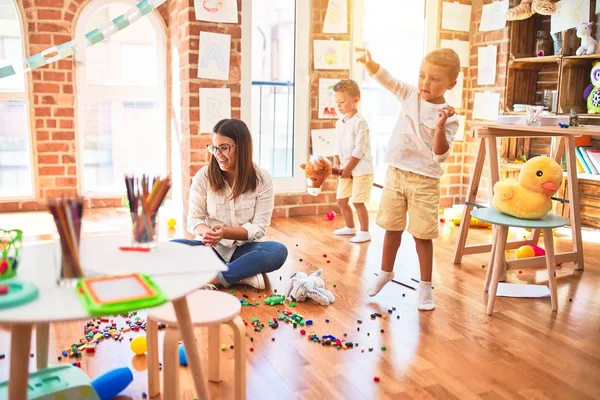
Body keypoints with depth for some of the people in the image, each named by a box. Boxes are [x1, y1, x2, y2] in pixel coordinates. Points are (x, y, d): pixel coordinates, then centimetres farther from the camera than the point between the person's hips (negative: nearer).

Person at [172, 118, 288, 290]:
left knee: (278, 251, -31)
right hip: (211, 248, 1)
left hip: (243, 249, -1)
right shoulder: (203, 176, -4)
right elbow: (194, 219, -2)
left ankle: (215, 278, -31)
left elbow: (259, 228, -9)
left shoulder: (262, 179, -6)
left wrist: (225, 232, -27)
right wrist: (206, 232, -27)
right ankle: (243, 274, -32)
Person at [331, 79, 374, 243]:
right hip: (346, 169, 8)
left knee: (358, 201, -5)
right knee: (341, 200, 12)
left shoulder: (360, 122, -15)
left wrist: (348, 168, -16)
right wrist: (336, 163, -4)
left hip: (361, 169, -8)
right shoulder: (339, 123, 9)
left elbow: (359, 149, -18)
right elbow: (338, 146, 11)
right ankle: (350, 227, 30)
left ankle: (364, 232, 9)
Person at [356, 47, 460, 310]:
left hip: (424, 180, -4)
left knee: (422, 234, 2)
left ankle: (425, 286, 16)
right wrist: (368, 62, -19)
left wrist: (440, 127, -32)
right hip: (396, 172, 4)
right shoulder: (411, 94, 3)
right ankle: (386, 272, 35)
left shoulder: (447, 116, -11)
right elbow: (385, 78, 0)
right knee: (393, 227, 16)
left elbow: (440, 155, -17)